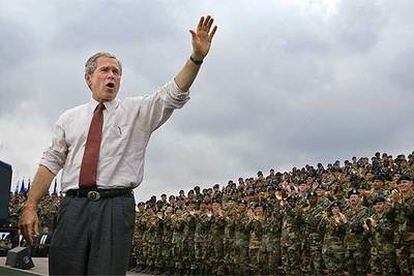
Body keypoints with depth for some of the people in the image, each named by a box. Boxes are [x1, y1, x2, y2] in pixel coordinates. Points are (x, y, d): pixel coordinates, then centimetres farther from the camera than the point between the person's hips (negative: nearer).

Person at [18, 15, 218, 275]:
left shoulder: (138, 112, 12)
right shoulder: (69, 118, 17)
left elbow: (172, 95, -3)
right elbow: (51, 163, 15)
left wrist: (197, 57, -18)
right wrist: (30, 206, 6)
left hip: (116, 207, -1)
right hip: (74, 206, 2)